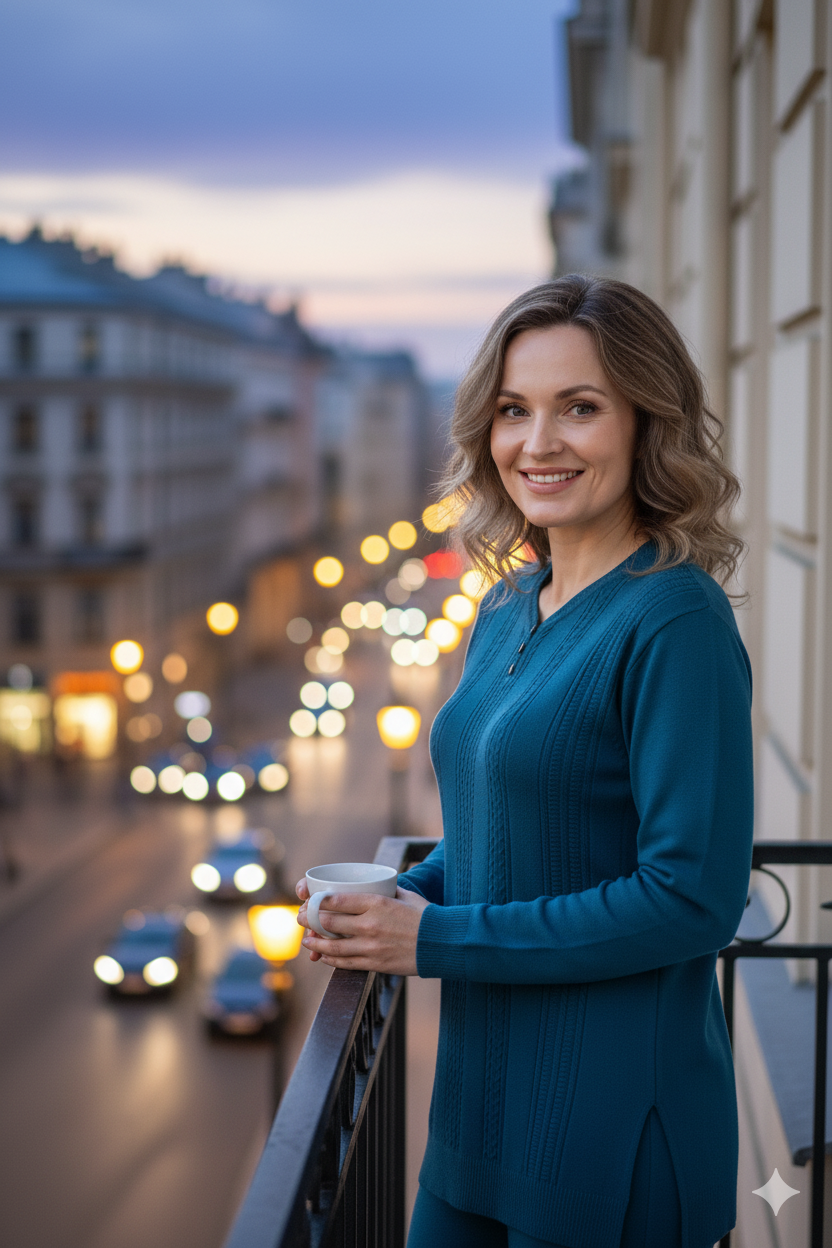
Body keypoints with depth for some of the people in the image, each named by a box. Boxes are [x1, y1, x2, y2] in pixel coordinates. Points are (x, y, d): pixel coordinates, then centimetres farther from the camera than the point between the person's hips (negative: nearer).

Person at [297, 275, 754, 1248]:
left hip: (612, 1128, -7)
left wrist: (439, 938, -17)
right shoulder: (509, 607, 7)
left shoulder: (676, 621, -18)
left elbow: (694, 896, -21)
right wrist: (403, 896, -1)